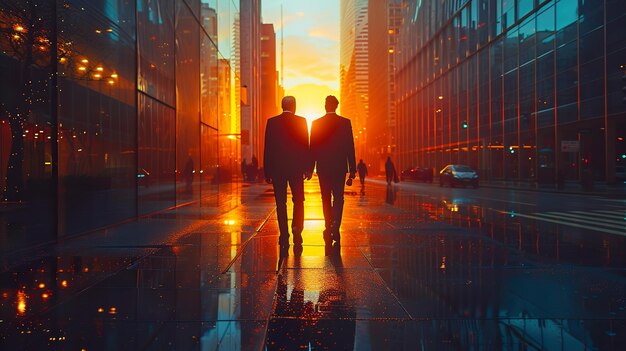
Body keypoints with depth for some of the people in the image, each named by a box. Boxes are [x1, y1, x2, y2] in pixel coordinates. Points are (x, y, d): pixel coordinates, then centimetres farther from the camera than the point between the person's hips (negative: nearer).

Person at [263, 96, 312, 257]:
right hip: (296, 168, -1)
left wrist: (267, 171, 5)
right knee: (298, 201, 11)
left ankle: (284, 240, 6)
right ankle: (296, 229, -10)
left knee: (281, 204, 5)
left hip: (277, 168, 1)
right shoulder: (301, 121, -1)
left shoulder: (272, 122, 2)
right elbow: (306, 146, -2)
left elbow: (267, 147, 1)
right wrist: (308, 168, 2)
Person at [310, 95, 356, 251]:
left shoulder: (316, 123, 0)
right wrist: (352, 171, 0)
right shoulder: (345, 122, -3)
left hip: (323, 168, 1)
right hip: (340, 167, -1)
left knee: (326, 200, 12)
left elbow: (312, 147, 2)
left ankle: (329, 230, 17)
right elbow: (350, 147, -4)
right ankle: (335, 227, -15)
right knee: (338, 198, 6)